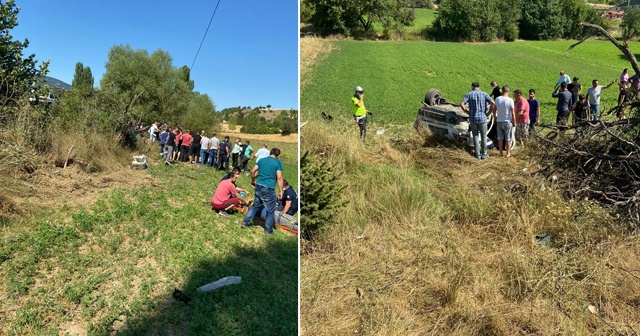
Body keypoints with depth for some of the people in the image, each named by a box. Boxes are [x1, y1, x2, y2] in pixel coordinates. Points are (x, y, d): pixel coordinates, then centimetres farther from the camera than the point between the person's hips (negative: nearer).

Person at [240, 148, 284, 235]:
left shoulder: (262, 160, 10)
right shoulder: (278, 163, -5)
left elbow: (252, 171, 10)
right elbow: (279, 178, -12)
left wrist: (253, 181, 27)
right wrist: (281, 191, -7)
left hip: (258, 186, 6)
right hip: (269, 189, -5)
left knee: (256, 205, 24)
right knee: (270, 210, 8)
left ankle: (245, 223, 28)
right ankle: (268, 231, 16)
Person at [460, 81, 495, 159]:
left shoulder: (469, 94, 0)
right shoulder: (484, 94, 0)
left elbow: (461, 104, -12)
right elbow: (493, 103, -11)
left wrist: (467, 112, 2)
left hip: (473, 118, 0)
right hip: (482, 118, 0)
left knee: (475, 136, 11)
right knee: (483, 136, 13)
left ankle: (478, 154, 11)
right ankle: (484, 154, 15)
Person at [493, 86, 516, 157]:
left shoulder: (497, 99, -4)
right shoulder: (510, 100, -13)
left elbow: (494, 110, 5)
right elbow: (513, 113, -11)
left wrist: (495, 118, 19)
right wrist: (514, 122, 0)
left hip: (499, 121, 3)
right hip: (507, 122, -3)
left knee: (500, 138, 11)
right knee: (508, 139, 7)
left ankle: (501, 153, 16)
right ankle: (508, 153, 13)